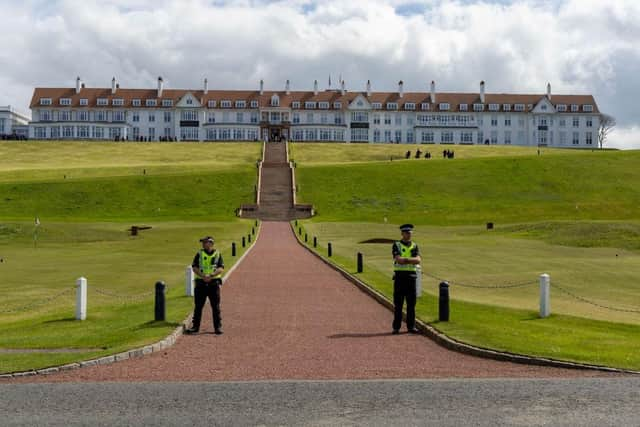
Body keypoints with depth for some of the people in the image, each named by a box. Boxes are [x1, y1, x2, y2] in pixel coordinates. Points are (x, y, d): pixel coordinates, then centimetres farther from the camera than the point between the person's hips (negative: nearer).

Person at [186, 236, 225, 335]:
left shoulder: (218, 254, 5)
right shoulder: (199, 254, 8)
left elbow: (221, 268, -4)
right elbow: (194, 267, -1)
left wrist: (211, 276, -20)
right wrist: (203, 276, -16)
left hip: (214, 283, -1)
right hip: (201, 283, 1)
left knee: (216, 307, 0)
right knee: (198, 306, 3)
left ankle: (218, 327, 6)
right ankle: (195, 326, 9)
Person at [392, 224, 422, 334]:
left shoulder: (415, 246, 11)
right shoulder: (396, 245, 1)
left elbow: (418, 260, -6)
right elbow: (398, 259, -16)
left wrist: (405, 259, -17)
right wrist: (412, 259, -10)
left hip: (411, 276, 3)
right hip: (400, 276, -3)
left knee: (411, 303, 4)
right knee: (398, 303, 0)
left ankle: (411, 326, 10)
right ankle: (396, 327, 6)